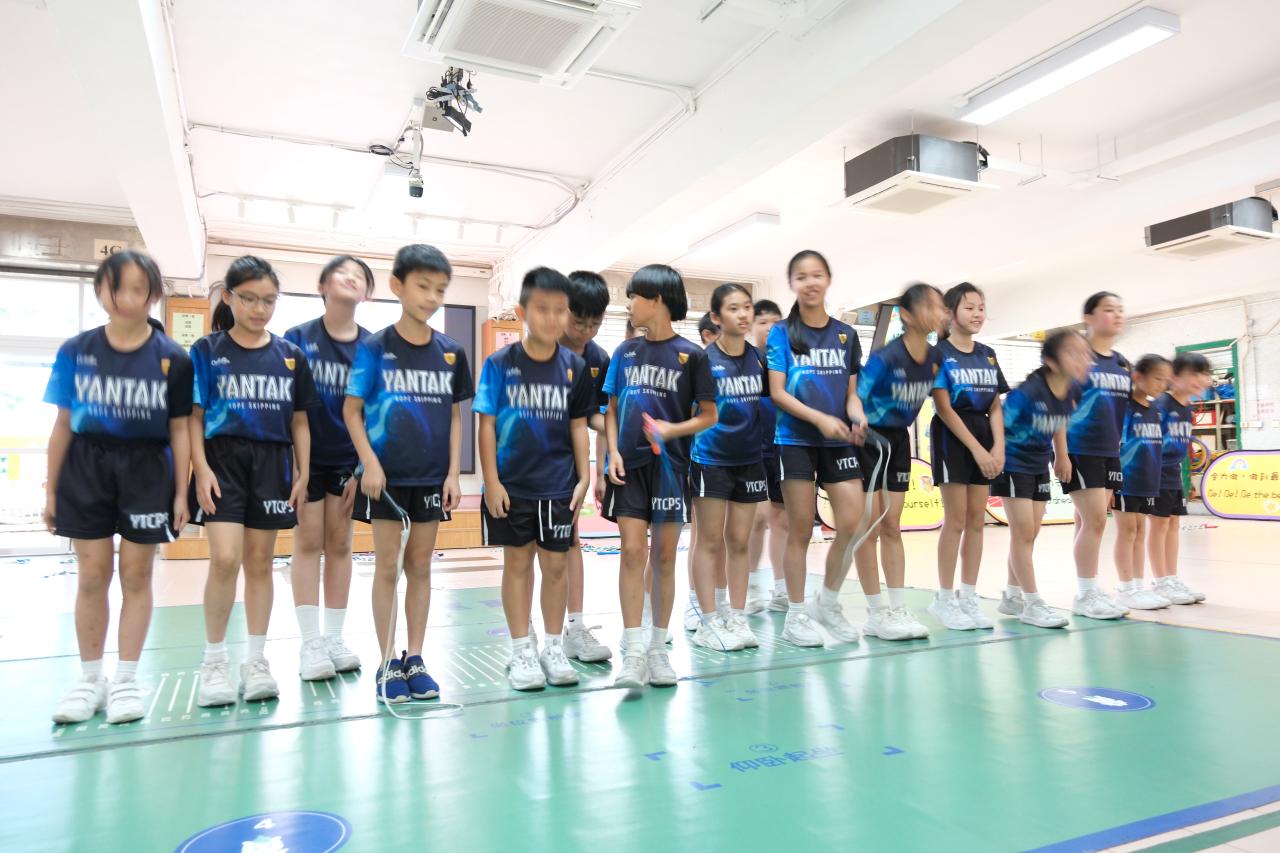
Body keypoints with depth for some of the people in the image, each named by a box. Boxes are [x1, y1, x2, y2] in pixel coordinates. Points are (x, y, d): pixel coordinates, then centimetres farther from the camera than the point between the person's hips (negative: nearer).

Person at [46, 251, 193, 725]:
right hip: (87, 467, 1)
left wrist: (181, 492, -3)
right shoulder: (76, 351, 0)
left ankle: (126, 679, 17)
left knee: (136, 575, 5)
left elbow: (179, 430, -1)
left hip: (147, 470, -1)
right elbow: (63, 425, 4)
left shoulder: (173, 359, -4)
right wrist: (51, 490, 5)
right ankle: (90, 679, 20)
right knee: (91, 576, 6)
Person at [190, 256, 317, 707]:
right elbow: (194, 416, 0)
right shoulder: (207, 350, 2)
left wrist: (303, 473, 4)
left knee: (260, 563, 8)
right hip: (223, 459, -2)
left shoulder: (290, 356, 8)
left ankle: (256, 661, 18)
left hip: (272, 464, 2)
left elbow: (299, 421, 10)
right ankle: (214, 661, 5)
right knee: (225, 558, -13)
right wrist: (201, 468, -11)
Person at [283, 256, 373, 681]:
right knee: (308, 542, 3)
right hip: (307, 456, -2)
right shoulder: (298, 338, -5)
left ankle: (335, 639, 18)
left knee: (339, 543, 8)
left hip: (348, 458, 2)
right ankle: (310, 644, 10)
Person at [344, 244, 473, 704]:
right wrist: (370, 462, -14)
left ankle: (414, 659, 20)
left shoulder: (450, 352, 4)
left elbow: (455, 416, 8)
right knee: (387, 566, 4)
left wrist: (453, 472, 1)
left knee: (420, 566, 10)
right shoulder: (374, 347, -5)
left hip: (431, 477, 3)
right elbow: (352, 410, -3)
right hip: (386, 475, -3)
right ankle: (387, 664, 15)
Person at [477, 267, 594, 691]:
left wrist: (584, 477, 0)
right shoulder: (500, 363, -5)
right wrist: (491, 481, -9)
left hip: (558, 485, 2)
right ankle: (521, 652, 20)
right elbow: (487, 424, -5)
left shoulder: (574, 367, 1)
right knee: (517, 562, 9)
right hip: (512, 485, -1)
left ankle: (555, 648, 23)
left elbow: (578, 426, 5)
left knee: (556, 564, 9)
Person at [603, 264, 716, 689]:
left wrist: (673, 429, -15)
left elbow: (708, 416, 2)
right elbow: (612, 409, 12)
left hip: (669, 466, -2)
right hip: (629, 465, 2)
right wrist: (613, 451, -2)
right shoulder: (625, 352, 8)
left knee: (664, 557, 6)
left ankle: (659, 649, 18)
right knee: (633, 551, -5)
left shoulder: (691, 355, -2)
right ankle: (634, 652, -1)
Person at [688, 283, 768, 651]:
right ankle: (708, 623, 10)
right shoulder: (703, 358, -8)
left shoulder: (758, 357, 5)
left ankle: (737, 619, 18)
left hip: (750, 458, 4)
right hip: (710, 458, -4)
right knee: (710, 541, 2)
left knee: (739, 542, 9)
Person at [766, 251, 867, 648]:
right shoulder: (782, 333, 0)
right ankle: (796, 615, 14)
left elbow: (851, 391, 10)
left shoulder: (846, 334, 10)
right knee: (800, 530, 1)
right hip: (795, 440, -3)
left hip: (838, 442, 3)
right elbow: (777, 393, -7)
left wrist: (858, 418, -11)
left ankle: (828, 601, 17)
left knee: (853, 524, -5)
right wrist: (819, 418, -19)